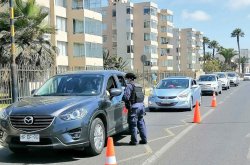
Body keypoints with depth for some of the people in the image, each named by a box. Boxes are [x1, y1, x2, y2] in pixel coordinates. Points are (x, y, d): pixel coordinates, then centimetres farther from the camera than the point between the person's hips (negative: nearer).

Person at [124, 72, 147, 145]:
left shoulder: (129, 86, -7)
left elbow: (126, 97, -17)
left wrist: (127, 103, 2)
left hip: (134, 106, -8)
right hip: (141, 105, 8)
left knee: (133, 124, 0)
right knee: (141, 123, 15)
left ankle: (134, 141, 3)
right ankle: (144, 139, 19)